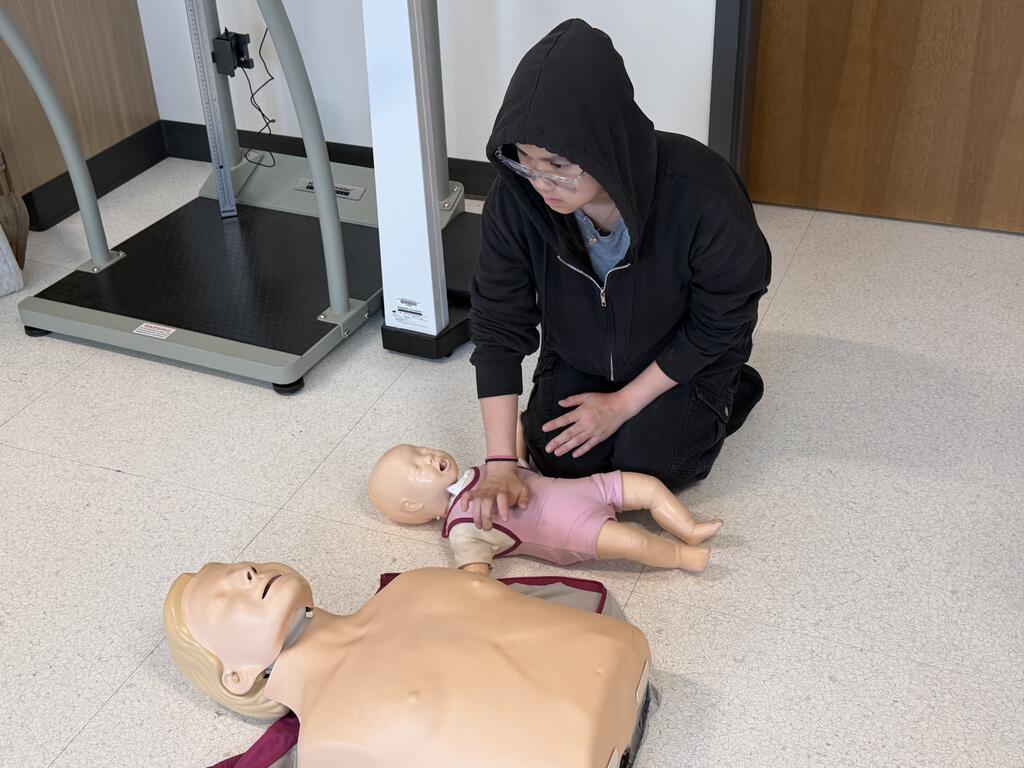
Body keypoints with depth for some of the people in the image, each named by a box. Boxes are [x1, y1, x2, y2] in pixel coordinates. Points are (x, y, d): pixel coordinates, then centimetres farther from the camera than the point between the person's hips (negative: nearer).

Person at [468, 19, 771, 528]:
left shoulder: (703, 196, -38)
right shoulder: (516, 198, -30)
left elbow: (721, 323, -22)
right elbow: (499, 326, -23)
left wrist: (623, 403, -17)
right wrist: (500, 463, -28)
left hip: (684, 356, -3)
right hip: (579, 354, 3)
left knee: (644, 467, -13)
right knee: (558, 460, -6)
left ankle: (729, 394, 15)